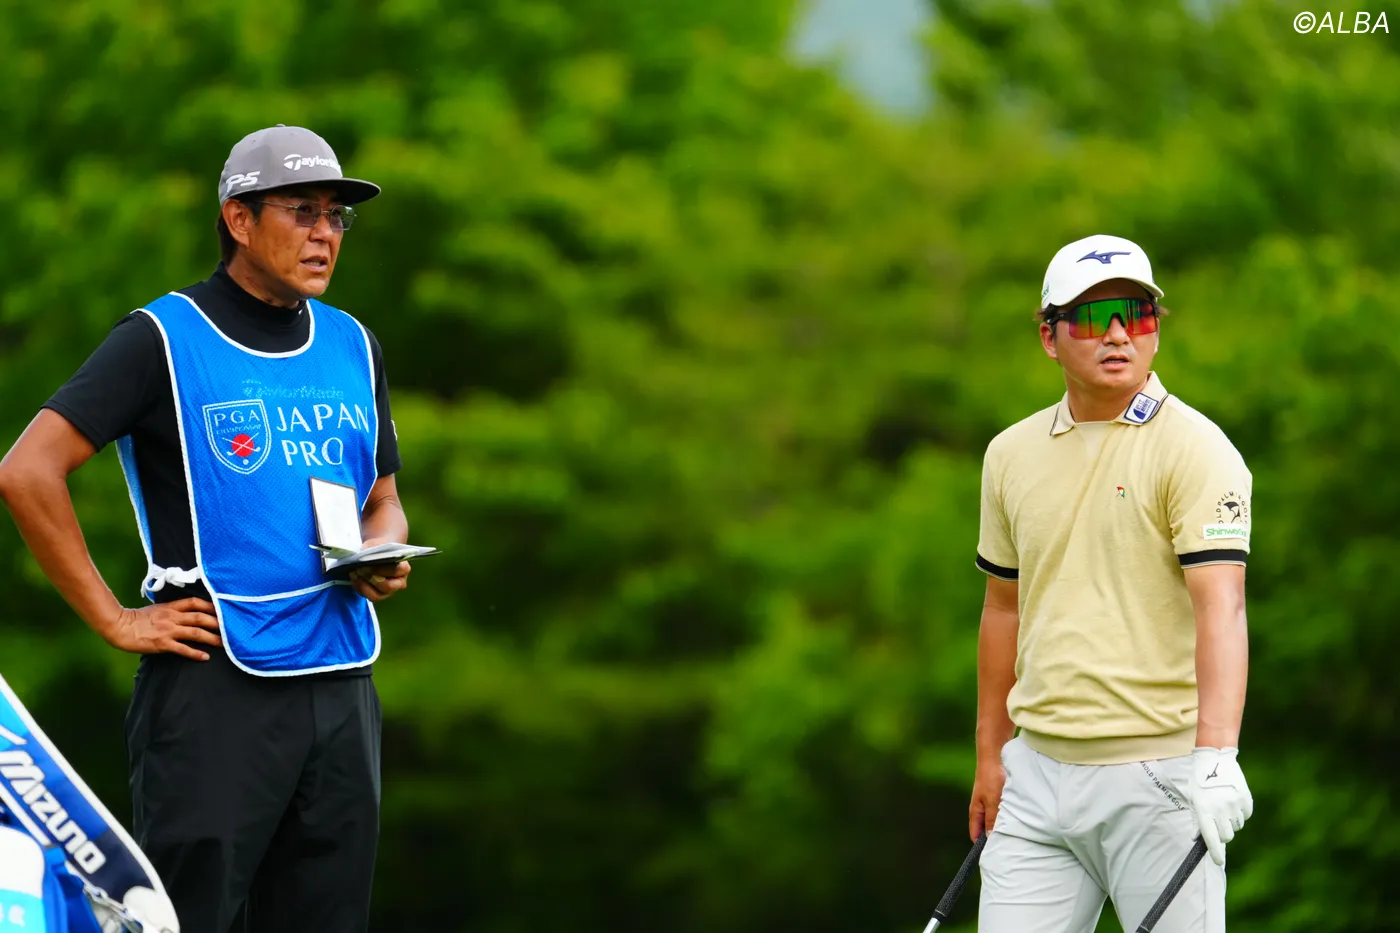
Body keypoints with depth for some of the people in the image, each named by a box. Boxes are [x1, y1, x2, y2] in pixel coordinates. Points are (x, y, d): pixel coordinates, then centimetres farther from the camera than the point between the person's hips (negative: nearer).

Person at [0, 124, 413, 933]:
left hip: (342, 683, 6)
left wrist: (383, 561, 1)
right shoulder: (164, 340, -4)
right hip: (217, 681, -6)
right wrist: (113, 620, -11)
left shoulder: (353, 347, 15)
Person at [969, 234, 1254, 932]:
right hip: (1038, 772, 6)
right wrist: (990, 754, 21)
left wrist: (1214, 756, -32)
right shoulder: (1011, 455, 11)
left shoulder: (1194, 450, -9)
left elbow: (1221, 605, -20)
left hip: (1156, 775, -6)